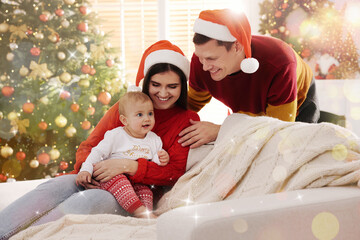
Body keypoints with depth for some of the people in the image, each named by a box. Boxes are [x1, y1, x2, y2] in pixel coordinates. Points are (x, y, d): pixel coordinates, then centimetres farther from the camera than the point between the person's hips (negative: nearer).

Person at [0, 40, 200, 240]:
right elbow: (89, 146, 13)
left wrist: (127, 166, -20)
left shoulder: (187, 120, 5)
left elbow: (175, 171, -6)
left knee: (90, 199, -36)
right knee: (53, 187, -28)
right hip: (97, 182, 4)